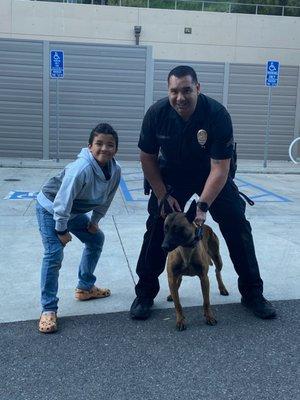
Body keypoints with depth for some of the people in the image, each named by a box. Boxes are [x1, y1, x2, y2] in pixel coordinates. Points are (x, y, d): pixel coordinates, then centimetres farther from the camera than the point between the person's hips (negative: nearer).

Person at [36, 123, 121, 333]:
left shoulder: (115, 170, -16)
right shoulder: (81, 168, -37)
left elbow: (106, 199, 1)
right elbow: (62, 200, -32)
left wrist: (95, 220, 5)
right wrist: (61, 230, -22)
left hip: (74, 210, 8)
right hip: (50, 207, -8)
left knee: (96, 239, 16)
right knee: (54, 253, -17)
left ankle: (85, 287, 33)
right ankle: (48, 310, -6)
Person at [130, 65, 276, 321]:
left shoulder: (218, 115, -29)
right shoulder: (156, 113, -22)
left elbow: (220, 168, -27)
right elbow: (147, 158, -9)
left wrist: (203, 206, -32)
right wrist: (163, 196, -13)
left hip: (212, 174, -1)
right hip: (171, 175, 1)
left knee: (237, 225, -5)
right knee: (157, 226, -7)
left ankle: (252, 292, 11)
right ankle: (145, 292, 9)